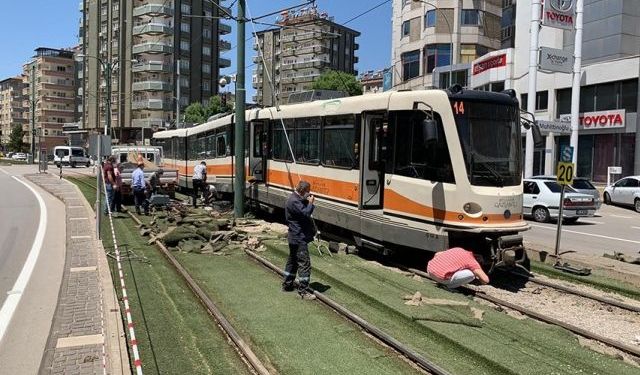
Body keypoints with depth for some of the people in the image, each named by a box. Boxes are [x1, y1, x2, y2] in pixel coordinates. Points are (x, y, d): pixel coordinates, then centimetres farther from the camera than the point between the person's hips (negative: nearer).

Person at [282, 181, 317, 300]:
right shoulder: (294, 201, -20)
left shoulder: (296, 199, 13)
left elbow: (304, 209, 18)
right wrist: (310, 203, -13)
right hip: (299, 238, -11)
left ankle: (287, 285, 30)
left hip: (295, 237, 11)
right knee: (304, 263, -9)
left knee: (293, 261, 19)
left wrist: (307, 201, 2)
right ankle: (303, 291, -7)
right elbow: (305, 214, -27)